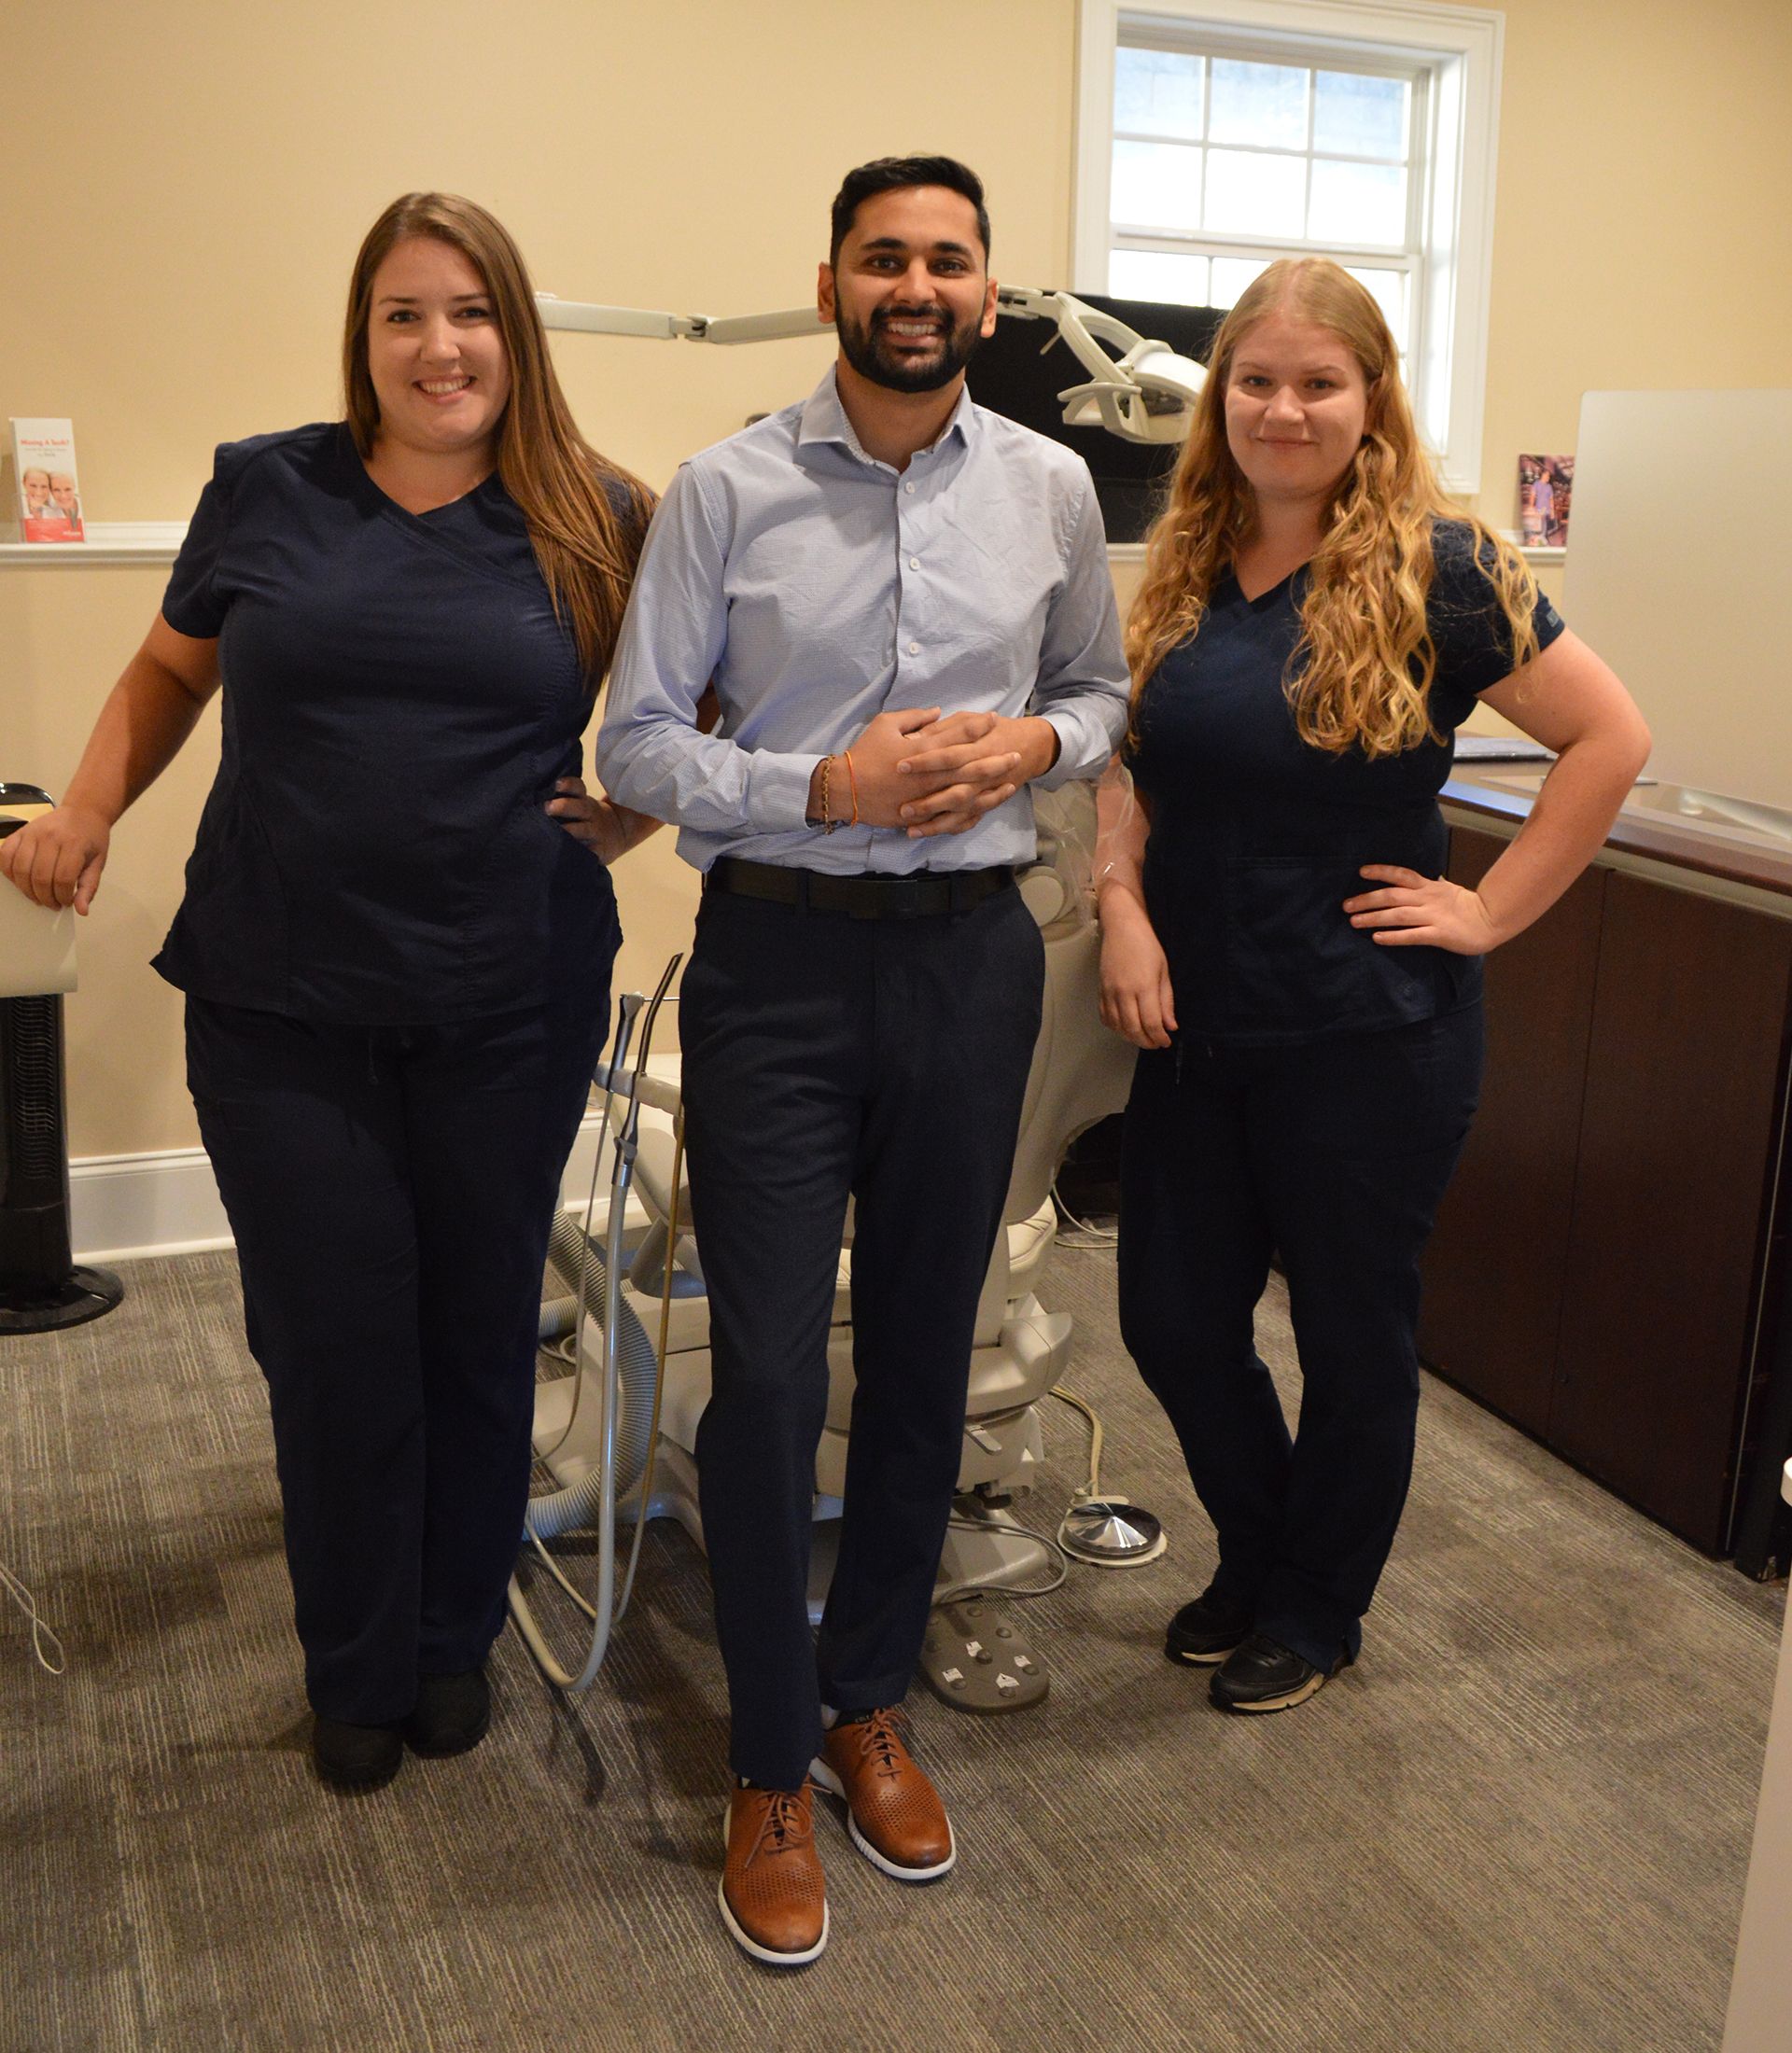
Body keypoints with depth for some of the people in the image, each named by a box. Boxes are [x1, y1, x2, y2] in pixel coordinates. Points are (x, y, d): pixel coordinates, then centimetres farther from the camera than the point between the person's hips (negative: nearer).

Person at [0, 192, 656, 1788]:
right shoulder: (266, 490, 3)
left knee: (480, 1327, 12)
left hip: (510, 1003, 0)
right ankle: (358, 1671, 29)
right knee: (333, 1341, 6)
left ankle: (457, 1640, 35)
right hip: (282, 1007, 0)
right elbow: (171, 667, 16)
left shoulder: (593, 517, 1)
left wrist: (633, 816, -2)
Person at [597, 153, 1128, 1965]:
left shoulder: (1051, 488, 5)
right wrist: (828, 786, -17)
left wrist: (1032, 742, -5)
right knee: (768, 1373, -1)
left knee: (925, 1356, 12)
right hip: (780, 953, -3)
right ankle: (768, 1770, 19)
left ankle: (867, 1703, 34)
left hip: (970, 952, 3)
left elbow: (1104, 689, 18)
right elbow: (634, 744, -3)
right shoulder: (726, 490, -4)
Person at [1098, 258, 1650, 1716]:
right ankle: (1257, 1557, 39)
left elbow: (1611, 735, -9)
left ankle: (1317, 1610, 34)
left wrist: (1492, 911, -11)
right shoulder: (1186, 571, 5)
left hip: (1367, 1037, -5)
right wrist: (1123, 903, -5)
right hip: (1198, 1022, 5)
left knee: (1352, 1334, 11)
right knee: (1173, 1320, 12)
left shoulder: (1433, 570, -11)